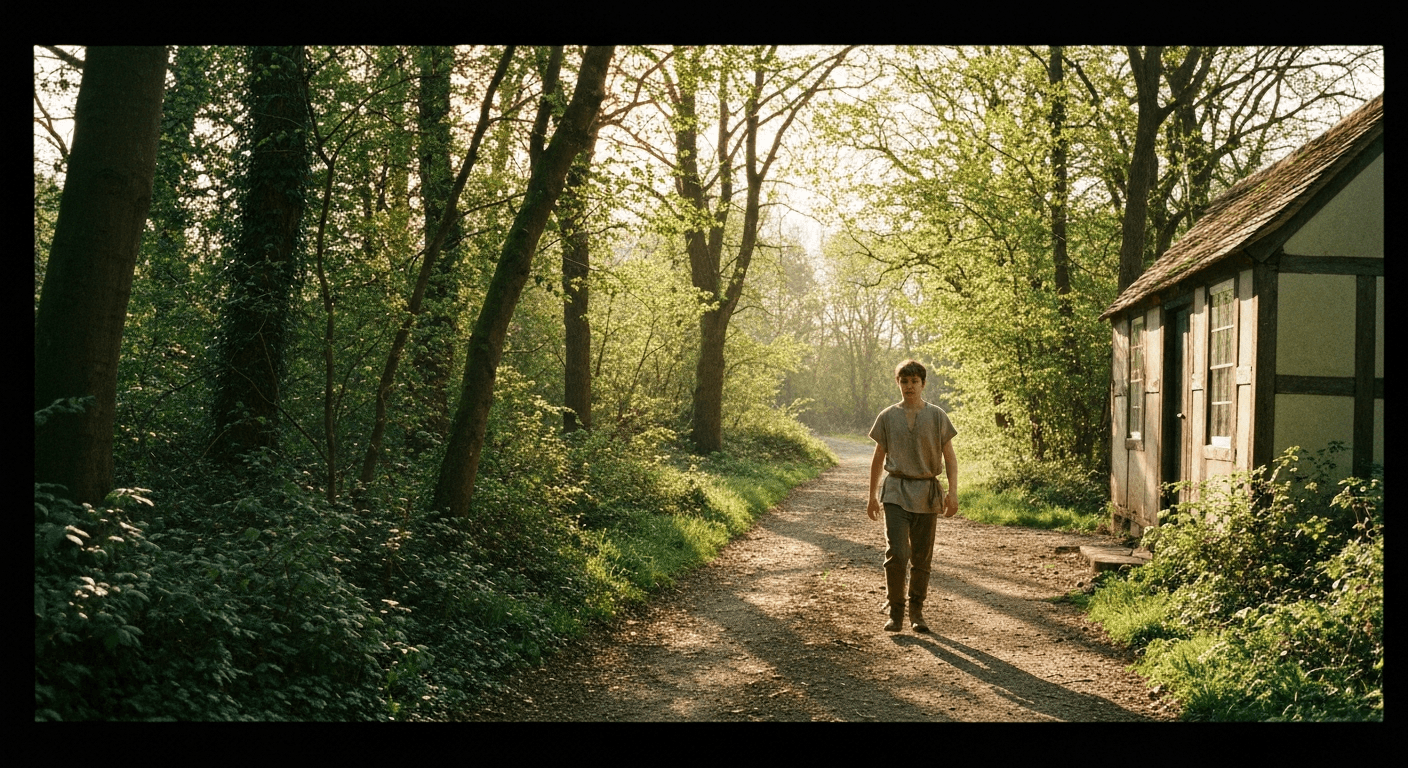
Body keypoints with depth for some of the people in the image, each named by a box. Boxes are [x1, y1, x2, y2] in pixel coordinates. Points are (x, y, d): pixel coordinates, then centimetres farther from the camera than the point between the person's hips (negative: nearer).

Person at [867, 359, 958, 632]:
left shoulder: (937, 416, 3)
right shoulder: (887, 417, 4)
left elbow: (949, 457, 4)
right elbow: (878, 457, 11)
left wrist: (953, 491, -8)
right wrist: (872, 496, 11)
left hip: (927, 493, 1)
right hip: (896, 491, -1)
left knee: (922, 557, 6)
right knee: (896, 554, -11)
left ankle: (917, 612, 20)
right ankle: (895, 612, 3)